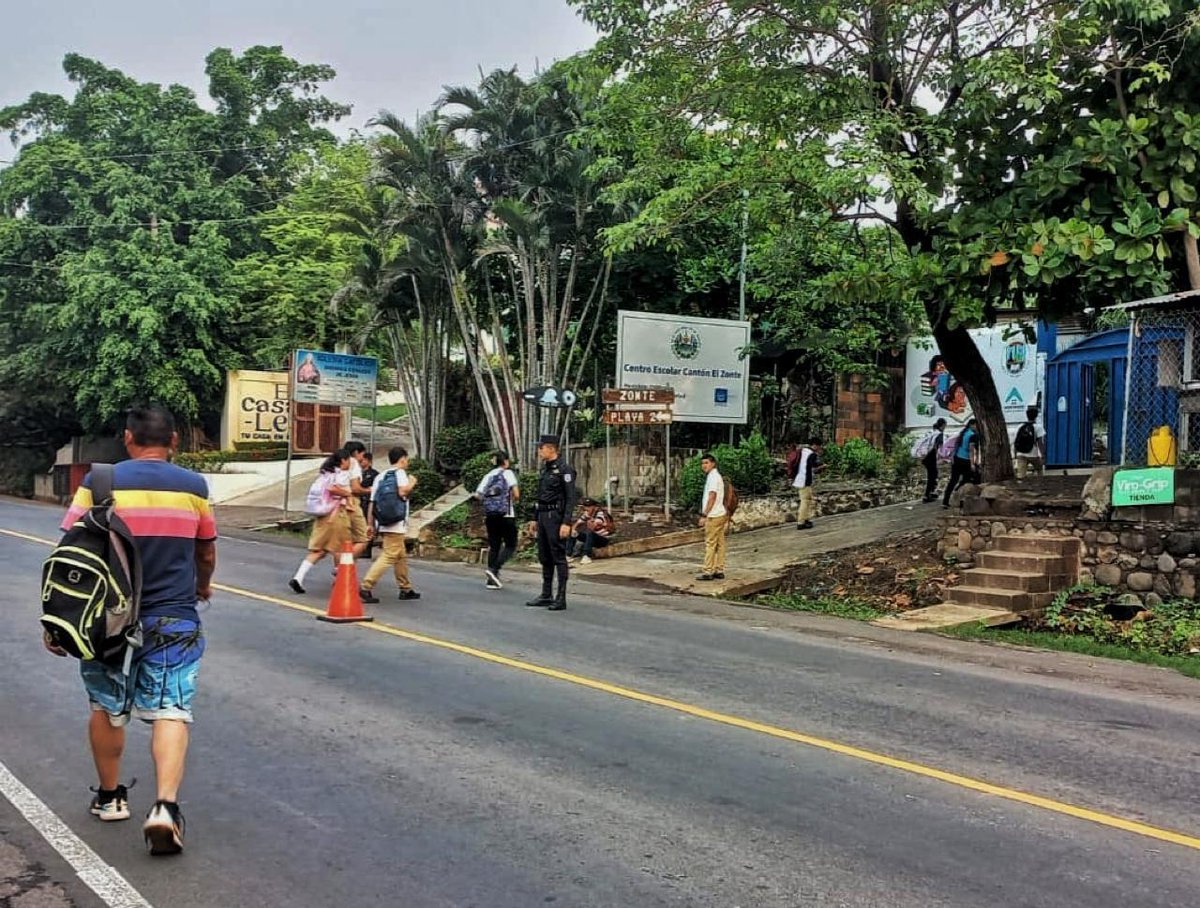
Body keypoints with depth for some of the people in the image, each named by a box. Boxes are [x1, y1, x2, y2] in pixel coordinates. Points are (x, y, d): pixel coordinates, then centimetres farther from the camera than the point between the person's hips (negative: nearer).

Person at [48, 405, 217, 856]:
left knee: (106, 708, 19)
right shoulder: (193, 486, -1)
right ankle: (165, 805, -16)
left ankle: (109, 797, 33)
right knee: (170, 711, 0)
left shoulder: (99, 482, -4)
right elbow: (207, 555, 11)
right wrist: (202, 586, 33)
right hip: (173, 620, -1)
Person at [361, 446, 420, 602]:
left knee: (401, 556, 18)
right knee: (389, 556, -11)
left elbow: (372, 502, 14)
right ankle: (366, 587, -19)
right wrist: (412, 483, -2)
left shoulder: (380, 476, 18)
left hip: (383, 523, 9)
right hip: (395, 524, -9)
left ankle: (406, 589, 24)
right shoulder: (400, 472, -3)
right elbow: (403, 491, -22)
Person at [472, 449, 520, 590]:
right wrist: (513, 501, 9)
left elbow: (477, 494, 6)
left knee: (493, 545, 10)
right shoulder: (508, 473, -2)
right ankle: (494, 569, -15)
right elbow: (516, 493, -11)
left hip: (489, 514, 6)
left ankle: (491, 580, 8)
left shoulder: (488, 475, 12)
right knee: (510, 545, 3)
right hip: (506, 514, -6)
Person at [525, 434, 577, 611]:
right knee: (544, 558, 12)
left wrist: (566, 523, -22)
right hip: (543, 516, 9)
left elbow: (571, 498, -16)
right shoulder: (544, 469, 14)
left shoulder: (564, 469, -13)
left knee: (559, 557, -5)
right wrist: (535, 519, 19)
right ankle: (546, 596, 20)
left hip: (556, 517, -9)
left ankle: (561, 599, -1)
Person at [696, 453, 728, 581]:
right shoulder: (715, 476, 17)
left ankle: (708, 572, -5)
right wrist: (705, 514, 20)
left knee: (710, 544, -7)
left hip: (714, 516, -10)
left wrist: (704, 515, -19)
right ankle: (719, 570, 13)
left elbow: (712, 497, -20)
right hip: (720, 514, 10)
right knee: (719, 543, 9)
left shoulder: (713, 477, -13)